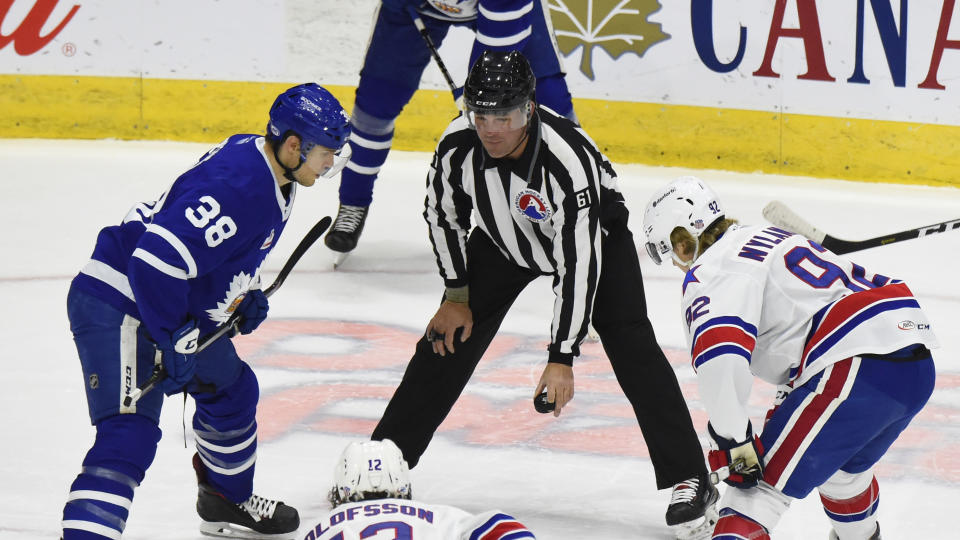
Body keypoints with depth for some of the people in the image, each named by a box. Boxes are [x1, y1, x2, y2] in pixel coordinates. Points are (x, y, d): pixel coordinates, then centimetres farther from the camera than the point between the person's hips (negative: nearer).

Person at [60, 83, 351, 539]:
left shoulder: (265, 169, 5)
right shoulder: (238, 187, -28)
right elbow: (155, 261, -33)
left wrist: (246, 292, 12)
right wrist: (173, 341, -25)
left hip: (180, 309, 11)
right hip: (118, 305, -11)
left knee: (232, 392, 27)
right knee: (129, 437, -23)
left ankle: (228, 502, 51)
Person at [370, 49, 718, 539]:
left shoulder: (568, 160, -42)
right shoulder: (457, 145, -28)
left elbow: (578, 262, -39)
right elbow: (444, 214, -6)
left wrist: (562, 358, -37)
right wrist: (456, 295, -3)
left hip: (593, 230, -4)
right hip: (503, 237, 4)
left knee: (630, 344, -18)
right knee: (448, 339, -1)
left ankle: (689, 479, -14)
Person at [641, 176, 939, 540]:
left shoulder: (712, 269, -3)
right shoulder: (767, 238, 27)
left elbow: (721, 352, -19)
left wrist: (732, 440, -14)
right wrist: (790, 403, 39)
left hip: (859, 368, -9)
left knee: (760, 480, -7)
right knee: (843, 464, 35)